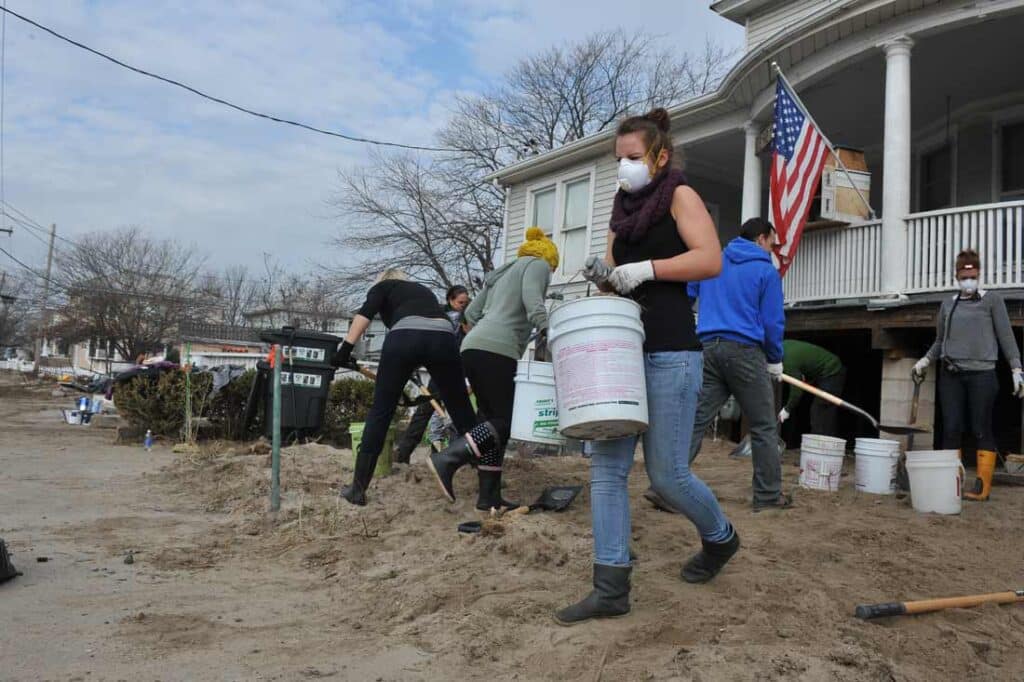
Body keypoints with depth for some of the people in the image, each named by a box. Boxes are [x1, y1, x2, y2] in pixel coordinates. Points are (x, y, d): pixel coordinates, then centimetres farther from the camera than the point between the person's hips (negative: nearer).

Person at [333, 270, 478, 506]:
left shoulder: (382, 286, 28)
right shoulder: (424, 290, 41)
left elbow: (365, 313, 6)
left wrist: (346, 348, -2)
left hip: (405, 336, -3)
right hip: (443, 338, 3)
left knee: (380, 413, 8)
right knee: (463, 412, 10)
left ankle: (358, 489, 12)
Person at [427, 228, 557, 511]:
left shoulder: (501, 273, 31)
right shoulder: (538, 264, 9)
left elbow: (472, 312, 27)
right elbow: (533, 301, -13)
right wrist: (548, 333, -23)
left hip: (473, 347, 9)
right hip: (497, 350, -9)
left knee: (493, 418, 8)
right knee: (506, 421, -6)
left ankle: (489, 496, 6)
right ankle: (448, 459, -20)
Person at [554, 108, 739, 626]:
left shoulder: (679, 195, 1)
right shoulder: (623, 208, 19)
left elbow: (710, 259, -13)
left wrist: (645, 269, -18)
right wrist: (603, 275, 0)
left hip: (670, 354, -7)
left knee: (666, 472, -2)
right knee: (606, 464, -1)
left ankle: (720, 537, 29)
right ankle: (611, 588, 4)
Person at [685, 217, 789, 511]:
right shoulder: (766, 271, 1)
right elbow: (773, 322, -1)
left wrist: (697, 328, 20)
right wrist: (775, 360, 11)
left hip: (708, 349, 5)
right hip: (745, 350, -4)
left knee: (694, 421, 1)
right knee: (764, 428, 8)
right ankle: (769, 495, 15)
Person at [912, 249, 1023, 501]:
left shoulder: (992, 300, 5)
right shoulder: (948, 304, 14)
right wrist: (925, 361, 10)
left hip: (981, 374, -3)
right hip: (950, 375, 3)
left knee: (981, 430, -1)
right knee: (951, 429, 1)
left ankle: (982, 487, 3)